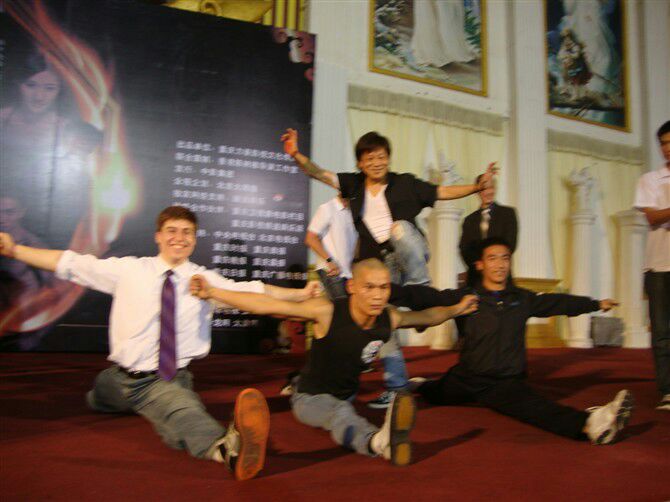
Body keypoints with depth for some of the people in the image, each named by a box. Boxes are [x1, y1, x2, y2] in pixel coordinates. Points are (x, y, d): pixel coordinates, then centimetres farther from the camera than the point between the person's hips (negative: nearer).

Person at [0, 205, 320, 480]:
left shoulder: (205, 280, 2)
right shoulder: (129, 269, 3)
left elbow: (252, 292, -5)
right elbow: (72, 263, 4)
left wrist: (300, 294, -14)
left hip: (169, 380, -7)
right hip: (119, 377, 7)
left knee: (184, 412, -33)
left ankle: (226, 446, -64)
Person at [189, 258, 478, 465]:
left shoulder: (389, 319, -14)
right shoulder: (327, 312, -29)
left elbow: (426, 316, 8)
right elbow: (267, 305, -32)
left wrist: (456, 309, 0)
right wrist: (213, 293, -36)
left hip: (348, 396, 12)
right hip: (311, 398, -12)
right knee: (341, 411, -41)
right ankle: (380, 441, -66)